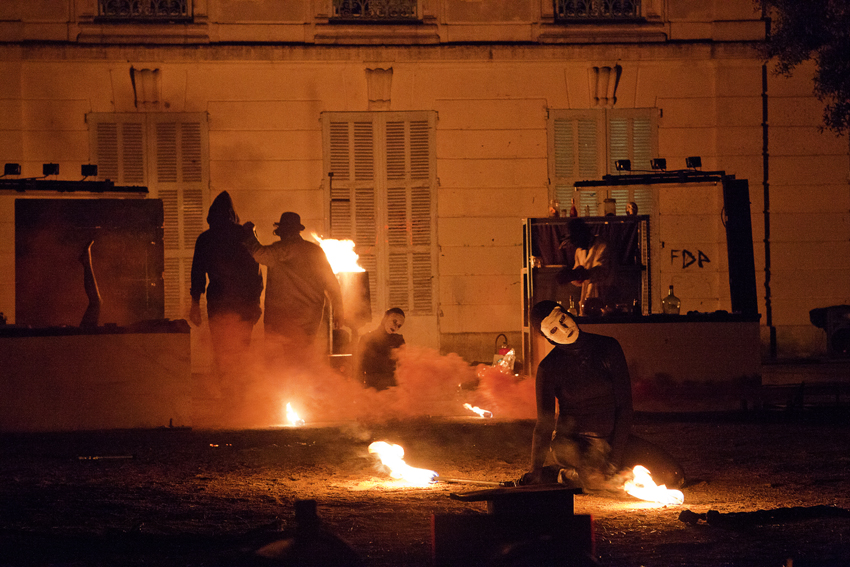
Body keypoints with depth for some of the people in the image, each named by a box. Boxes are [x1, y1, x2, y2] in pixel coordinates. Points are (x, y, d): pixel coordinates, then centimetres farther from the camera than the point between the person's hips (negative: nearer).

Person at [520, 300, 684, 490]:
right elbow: (544, 423, -4)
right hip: (572, 441, -4)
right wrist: (535, 471, -10)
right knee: (597, 479, -38)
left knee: (673, 477, -14)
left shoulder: (607, 348, -4)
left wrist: (615, 458, -13)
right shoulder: (549, 368, -7)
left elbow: (624, 405, -5)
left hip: (612, 438, 4)